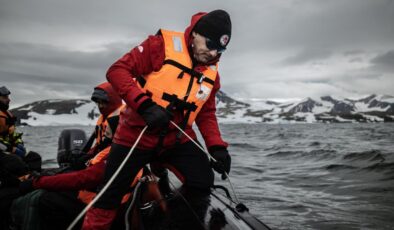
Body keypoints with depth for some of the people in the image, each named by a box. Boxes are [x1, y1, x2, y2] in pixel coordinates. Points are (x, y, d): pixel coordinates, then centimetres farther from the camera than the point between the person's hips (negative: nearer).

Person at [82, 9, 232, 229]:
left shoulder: (212, 72, 5)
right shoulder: (162, 44, -13)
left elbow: (206, 113, 12)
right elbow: (117, 70, -17)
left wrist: (217, 147, -2)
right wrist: (145, 104, -29)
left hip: (178, 139, 5)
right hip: (136, 135, -4)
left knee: (203, 182, -8)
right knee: (109, 196, 4)